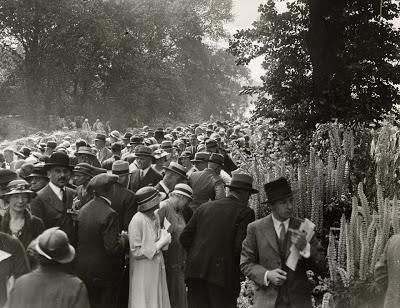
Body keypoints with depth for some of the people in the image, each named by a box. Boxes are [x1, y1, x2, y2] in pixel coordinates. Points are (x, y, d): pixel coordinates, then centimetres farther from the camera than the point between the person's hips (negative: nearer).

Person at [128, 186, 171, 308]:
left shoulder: (155, 218, 4)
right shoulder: (137, 220, -20)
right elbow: (136, 252, -18)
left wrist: (164, 237, -6)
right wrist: (159, 244, -17)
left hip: (157, 270, 7)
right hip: (144, 274, -7)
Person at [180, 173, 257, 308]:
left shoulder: (204, 207, 12)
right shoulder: (245, 212, -2)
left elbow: (184, 238, 10)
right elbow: (240, 246, -11)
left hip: (195, 270, 5)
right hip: (223, 274, -5)